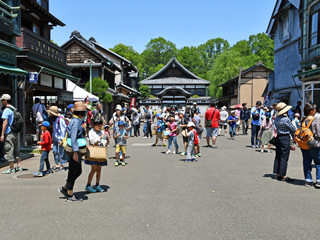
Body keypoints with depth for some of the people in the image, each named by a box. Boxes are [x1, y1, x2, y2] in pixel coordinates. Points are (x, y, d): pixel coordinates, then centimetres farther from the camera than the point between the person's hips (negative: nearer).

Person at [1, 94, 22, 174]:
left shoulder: (6, 110, -13)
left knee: (8, 150, -2)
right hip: (15, 132, 9)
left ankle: (11, 168, 2)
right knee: (16, 150, 13)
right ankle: (19, 166, 16)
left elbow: (5, 123, -18)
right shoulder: (14, 109, 14)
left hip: (9, 133, -9)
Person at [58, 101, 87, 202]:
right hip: (74, 151, -10)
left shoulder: (78, 121, 14)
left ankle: (64, 189, 26)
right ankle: (70, 196, 10)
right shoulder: (75, 122, -18)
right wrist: (75, 152, -28)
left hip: (76, 151, 10)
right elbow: (73, 138, -25)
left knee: (78, 171, 17)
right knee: (72, 173, 0)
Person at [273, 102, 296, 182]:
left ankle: (278, 174, 18)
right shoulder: (286, 119, -17)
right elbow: (293, 130, -9)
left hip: (278, 137, 7)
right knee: (284, 158, -1)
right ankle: (283, 176, 4)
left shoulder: (276, 118, 4)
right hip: (285, 138, -7)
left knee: (278, 157, 12)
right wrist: (294, 136, 12)